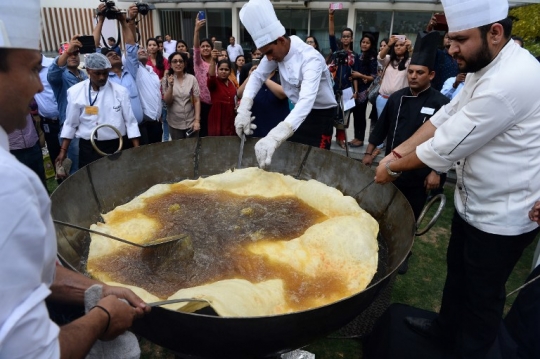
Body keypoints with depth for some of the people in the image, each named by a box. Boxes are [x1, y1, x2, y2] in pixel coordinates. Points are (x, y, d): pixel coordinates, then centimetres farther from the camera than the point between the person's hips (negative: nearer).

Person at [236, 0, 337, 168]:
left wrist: (274, 137, -60)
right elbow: (258, 75, -2)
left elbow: (307, 99, -45)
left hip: (320, 114, -6)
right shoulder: (276, 49, -9)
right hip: (298, 111, 6)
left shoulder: (310, 58, -30)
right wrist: (244, 109, -22)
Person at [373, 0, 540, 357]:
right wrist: (396, 152, -5)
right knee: (457, 270, 25)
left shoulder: (509, 81, -30)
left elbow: (446, 146, -27)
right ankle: (447, 327, 49)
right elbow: (445, 117, 4)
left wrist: (394, 168, -13)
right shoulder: (488, 68, 2)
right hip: (474, 201, 9)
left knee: (483, 294, 12)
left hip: (501, 215, -9)